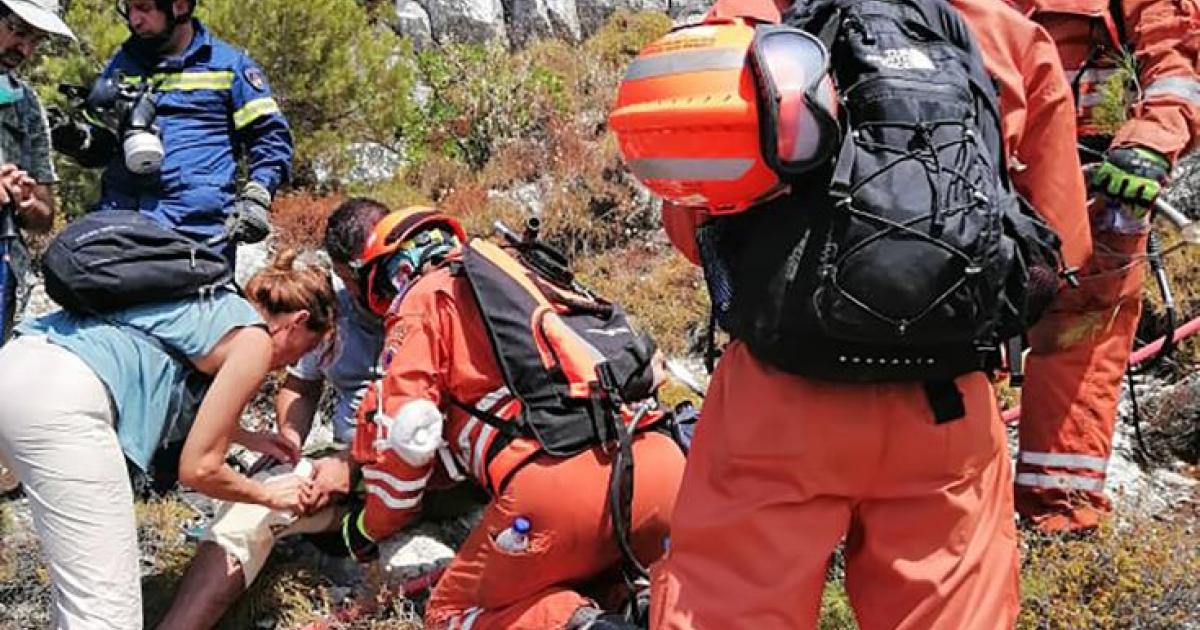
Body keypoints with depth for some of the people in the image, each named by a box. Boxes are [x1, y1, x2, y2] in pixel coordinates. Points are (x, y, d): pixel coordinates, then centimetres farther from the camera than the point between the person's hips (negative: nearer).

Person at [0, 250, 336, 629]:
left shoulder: (214, 306, 27)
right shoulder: (254, 340, 4)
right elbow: (198, 468, 3)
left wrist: (249, 439, 47)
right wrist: (269, 496, 19)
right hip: (60, 401, -10)